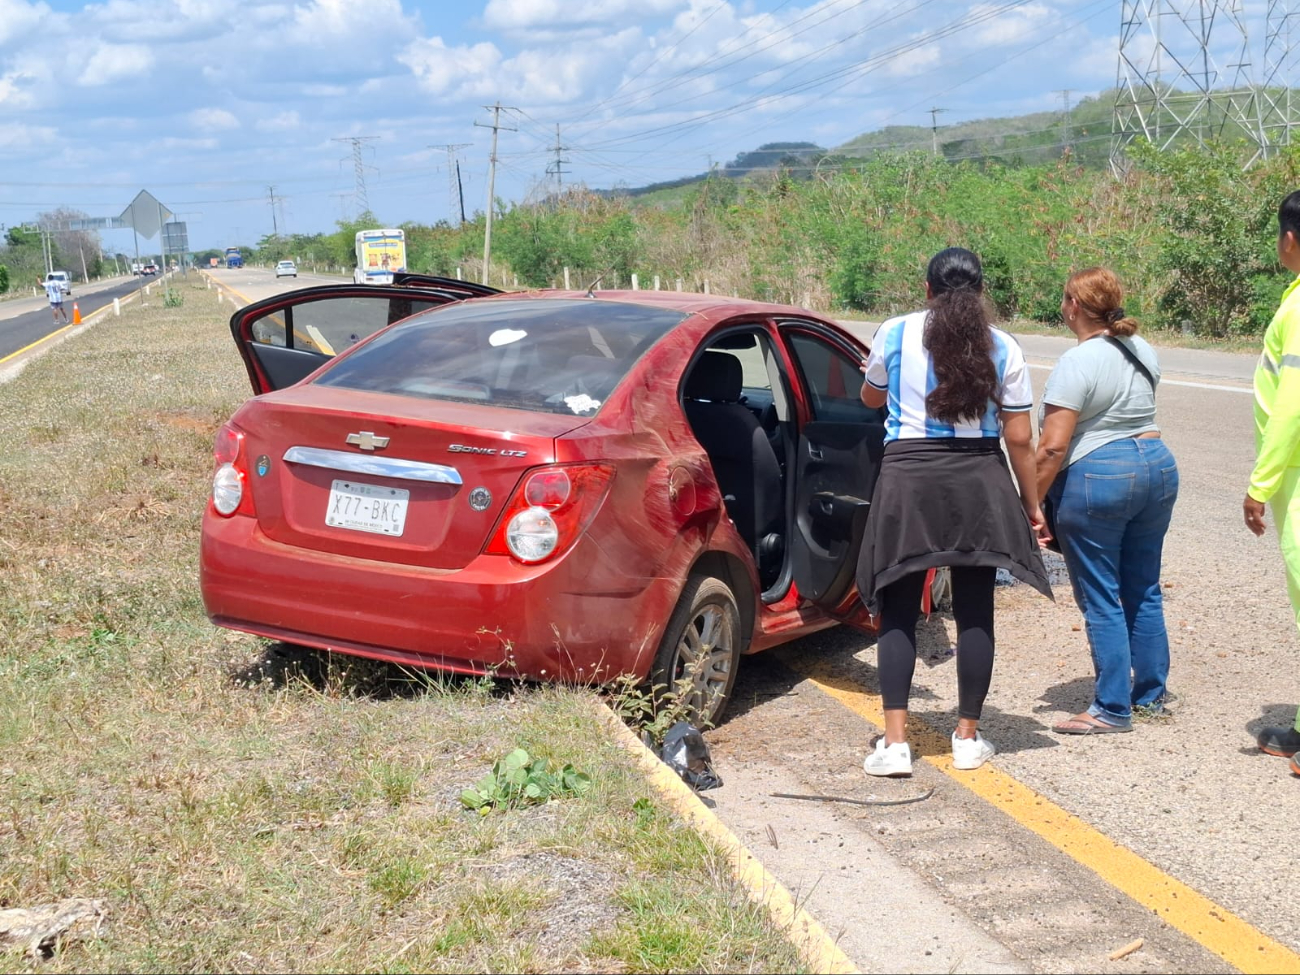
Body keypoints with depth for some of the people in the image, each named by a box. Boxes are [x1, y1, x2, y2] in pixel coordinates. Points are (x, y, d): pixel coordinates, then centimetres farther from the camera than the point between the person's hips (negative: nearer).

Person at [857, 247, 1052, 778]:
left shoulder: (895, 334, 0)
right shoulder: (1002, 348, 1)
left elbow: (871, 397, 18)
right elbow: (1019, 439, 1)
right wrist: (1032, 504, 12)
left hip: (909, 478, -1)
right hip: (980, 480, 1)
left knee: (899, 611, 5)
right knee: (974, 612, 10)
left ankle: (895, 743, -1)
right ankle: (968, 737, 17)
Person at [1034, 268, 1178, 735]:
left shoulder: (1077, 363, -16)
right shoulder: (1144, 352, 8)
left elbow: (1053, 448, -20)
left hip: (1096, 480, -8)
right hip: (1158, 467, 8)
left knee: (1101, 601, 1)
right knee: (1144, 591, 17)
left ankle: (1113, 709, 5)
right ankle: (1152, 692, 27)